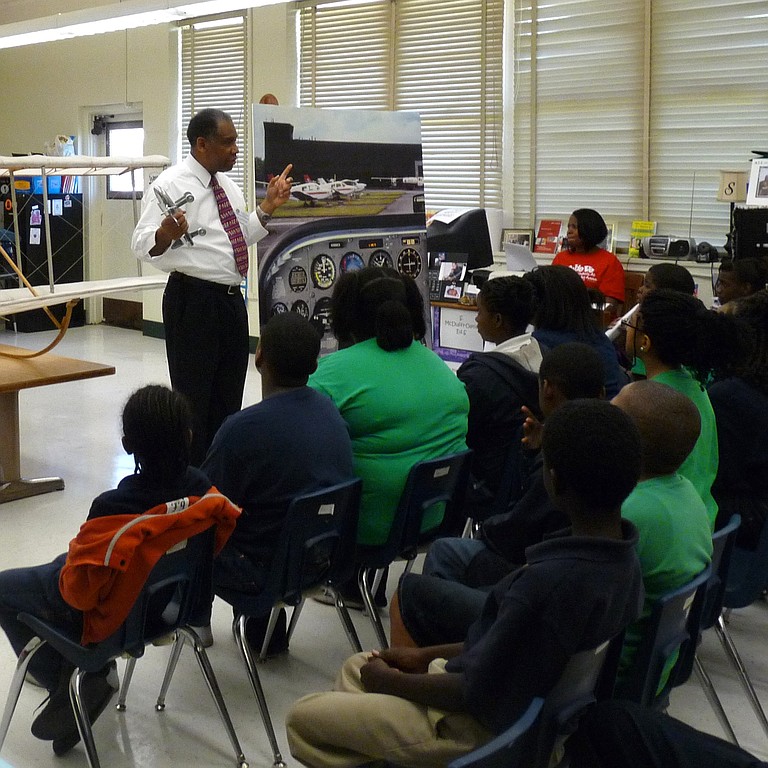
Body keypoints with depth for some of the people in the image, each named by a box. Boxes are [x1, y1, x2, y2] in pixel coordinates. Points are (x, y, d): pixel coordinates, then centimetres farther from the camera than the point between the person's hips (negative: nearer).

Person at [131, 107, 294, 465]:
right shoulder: (171, 184, -11)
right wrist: (166, 234, -37)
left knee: (228, 399, 16)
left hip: (232, 299, 8)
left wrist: (268, 207, 11)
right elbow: (143, 245, -17)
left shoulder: (228, 185, 12)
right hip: (193, 300, -8)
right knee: (193, 399, -1)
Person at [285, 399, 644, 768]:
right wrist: (427, 655, 9)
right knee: (356, 667, 23)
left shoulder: (546, 581, -35)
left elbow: (475, 693, -24)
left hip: (480, 725, -9)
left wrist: (390, 680, -7)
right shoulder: (621, 558, -6)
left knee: (301, 718, 3)